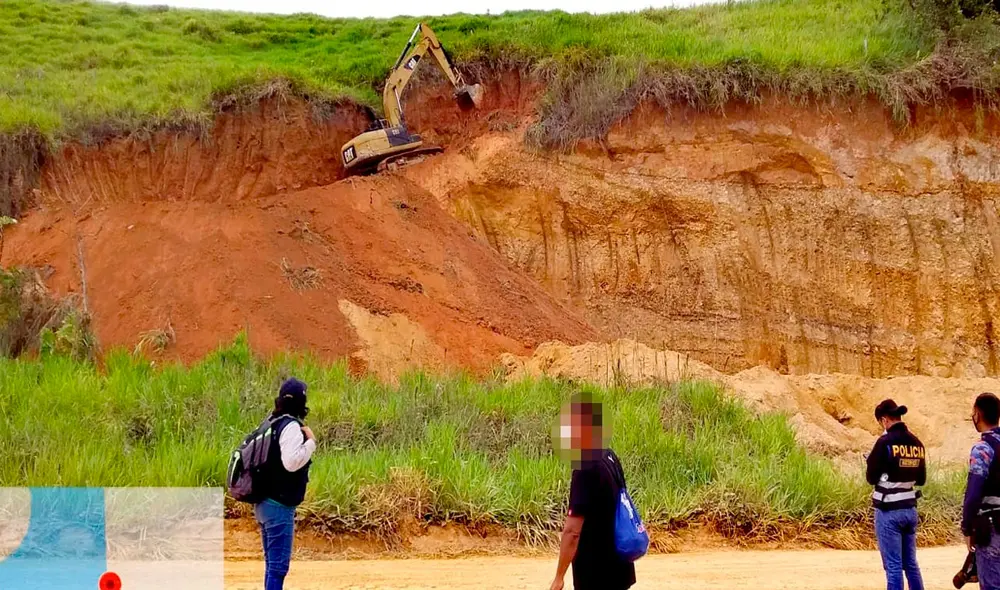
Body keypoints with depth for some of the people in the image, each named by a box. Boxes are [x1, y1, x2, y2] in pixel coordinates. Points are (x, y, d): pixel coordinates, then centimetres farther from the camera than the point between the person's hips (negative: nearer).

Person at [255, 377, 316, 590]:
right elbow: (291, 461, -28)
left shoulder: (271, 423, 10)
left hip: (265, 502, 9)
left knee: (272, 562, 17)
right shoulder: (291, 427, -16)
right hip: (279, 506, -9)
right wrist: (310, 442, -17)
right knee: (278, 564, -7)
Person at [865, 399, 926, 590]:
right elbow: (921, 479, 14)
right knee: (911, 564, 15)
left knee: (893, 566, -2)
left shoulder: (885, 442, -15)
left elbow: (872, 478, -8)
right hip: (910, 509, 6)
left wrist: (872, 461, 10)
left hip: (889, 511, -6)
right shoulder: (917, 443, 4)